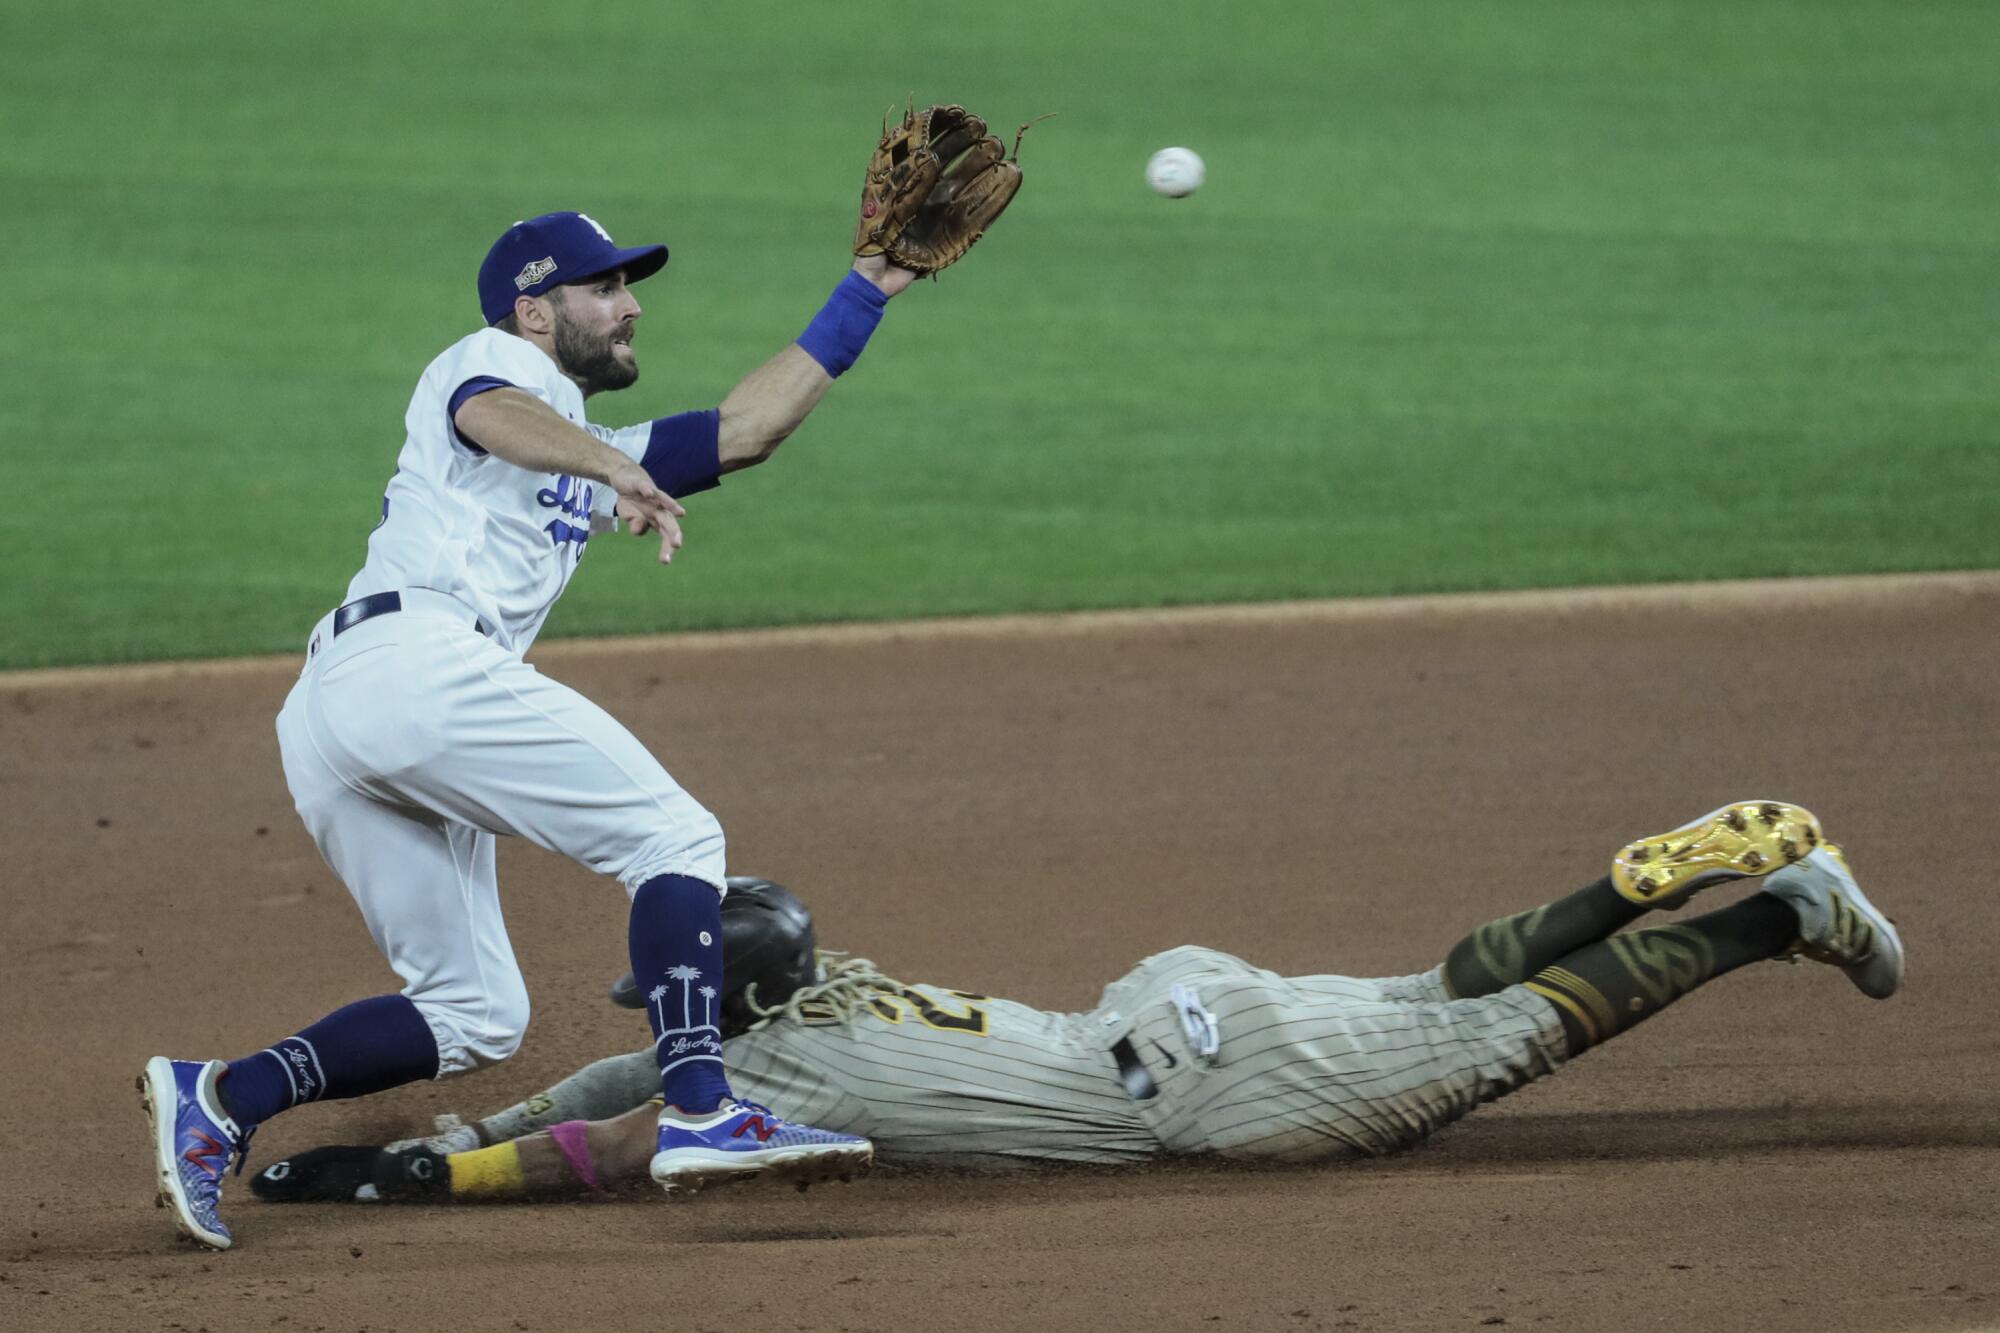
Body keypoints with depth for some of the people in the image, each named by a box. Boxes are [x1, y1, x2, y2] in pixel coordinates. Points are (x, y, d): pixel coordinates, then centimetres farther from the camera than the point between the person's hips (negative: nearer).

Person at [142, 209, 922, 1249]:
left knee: (474, 1014, 8)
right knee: (675, 839, -10)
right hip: (420, 659, -9)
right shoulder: (502, 362, 12)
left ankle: (220, 1096, -5)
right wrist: (615, 470, -33)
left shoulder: (583, 457, 37)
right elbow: (489, 415, -14)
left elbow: (738, 431, 34)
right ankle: (697, 1115, -24)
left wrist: (862, 299, 33)